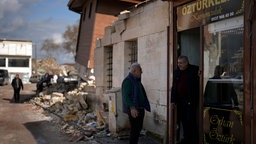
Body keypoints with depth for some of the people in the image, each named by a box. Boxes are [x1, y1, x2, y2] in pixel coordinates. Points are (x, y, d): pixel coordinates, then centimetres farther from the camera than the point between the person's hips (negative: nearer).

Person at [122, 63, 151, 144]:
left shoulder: (136, 81, 16)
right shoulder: (128, 81, -14)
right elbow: (126, 96, -22)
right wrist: (132, 107, -30)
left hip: (140, 109, 10)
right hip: (133, 110, -10)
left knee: (138, 128, 14)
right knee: (135, 129, -6)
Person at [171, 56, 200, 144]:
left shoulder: (194, 70, -5)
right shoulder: (176, 72, 9)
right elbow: (174, 87, 11)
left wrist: (199, 76, -21)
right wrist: (173, 100, 8)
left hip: (191, 100, -5)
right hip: (180, 100, 5)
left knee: (191, 120, -4)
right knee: (183, 120, 11)